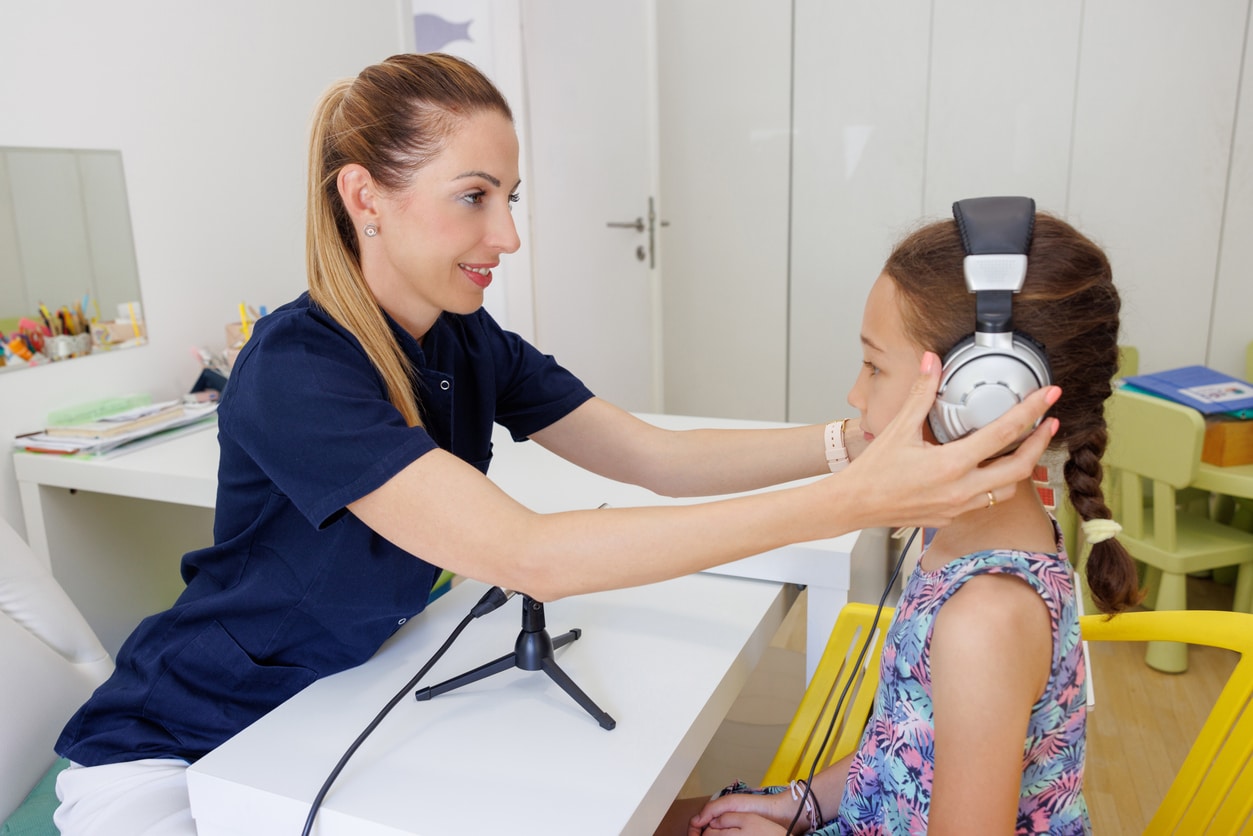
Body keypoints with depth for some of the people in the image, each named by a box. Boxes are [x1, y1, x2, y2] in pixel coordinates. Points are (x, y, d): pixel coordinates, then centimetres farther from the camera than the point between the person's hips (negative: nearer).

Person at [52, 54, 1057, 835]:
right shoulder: (296, 368, -29)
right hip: (180, 750, -5)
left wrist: (855, 440, -25)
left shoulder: (472, 344, -6)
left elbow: (655, 456, -11)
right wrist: (844, 504, -43)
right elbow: (529, 556, -39)